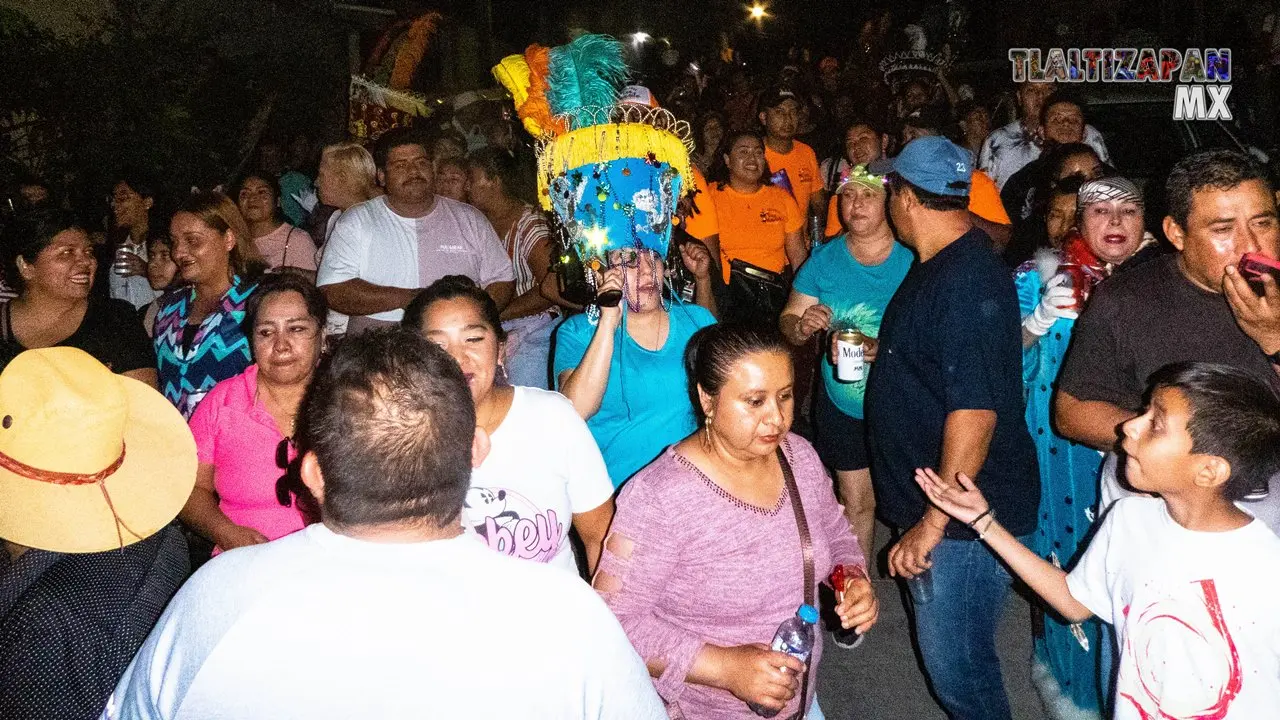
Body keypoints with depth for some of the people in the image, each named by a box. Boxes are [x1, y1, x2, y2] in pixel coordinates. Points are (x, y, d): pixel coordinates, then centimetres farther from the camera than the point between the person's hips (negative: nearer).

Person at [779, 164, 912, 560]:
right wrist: (801, 326, -22)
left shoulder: (913, 259, -11)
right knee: (856, 503, 13)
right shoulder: (824, 258, -1)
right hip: (841, 405, 2)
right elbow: (788, 320, 2)